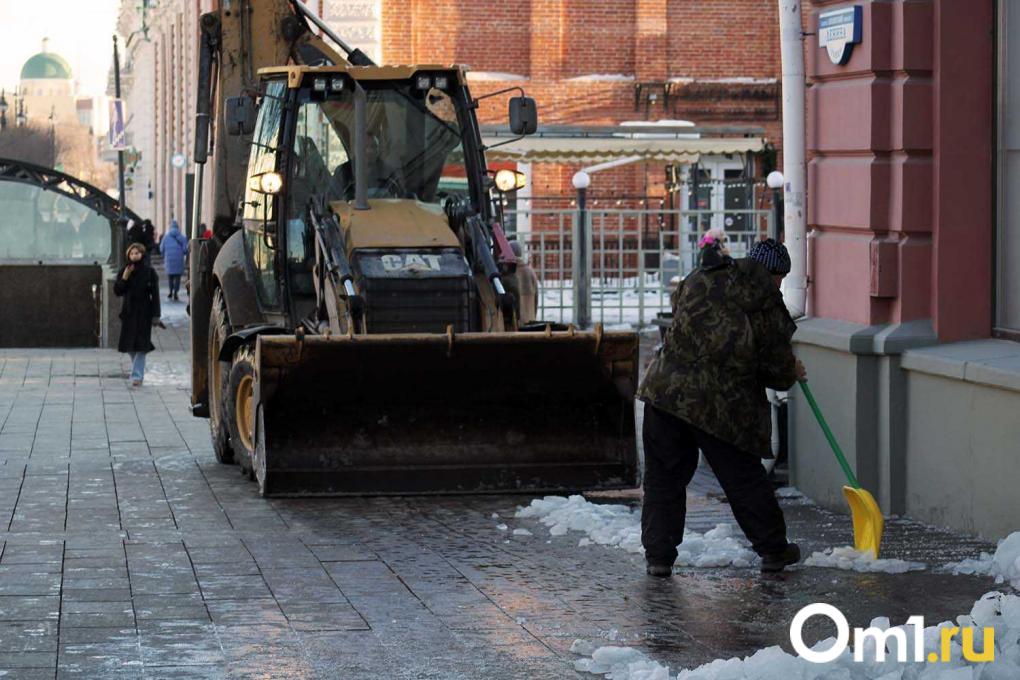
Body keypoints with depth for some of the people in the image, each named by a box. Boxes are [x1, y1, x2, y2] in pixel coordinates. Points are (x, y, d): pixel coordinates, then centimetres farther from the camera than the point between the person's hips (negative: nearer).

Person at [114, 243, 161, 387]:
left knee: (140, 345, -9)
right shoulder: (124, 272, 6)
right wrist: (124, 278, -15)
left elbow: (155, 294, -3)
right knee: (129, 346, 7)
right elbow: (117, 292, 1)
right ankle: (138, 372, 26)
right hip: (128, 312, 3)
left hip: (144, 313, -3)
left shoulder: (149, 272, -3)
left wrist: (156, 315, -9)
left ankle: (137, 375, -9)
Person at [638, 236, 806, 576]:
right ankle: (773, 550, 22)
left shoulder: (698, 281, 10)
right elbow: (778, 366, 3)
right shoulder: (768, 307, -1)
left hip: (666, 391, 3)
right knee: (745, 478, 11)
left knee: (663, 478, 12)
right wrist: (791, 374, 28)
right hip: (721, 404, -3)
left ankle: (658, 555, 10)